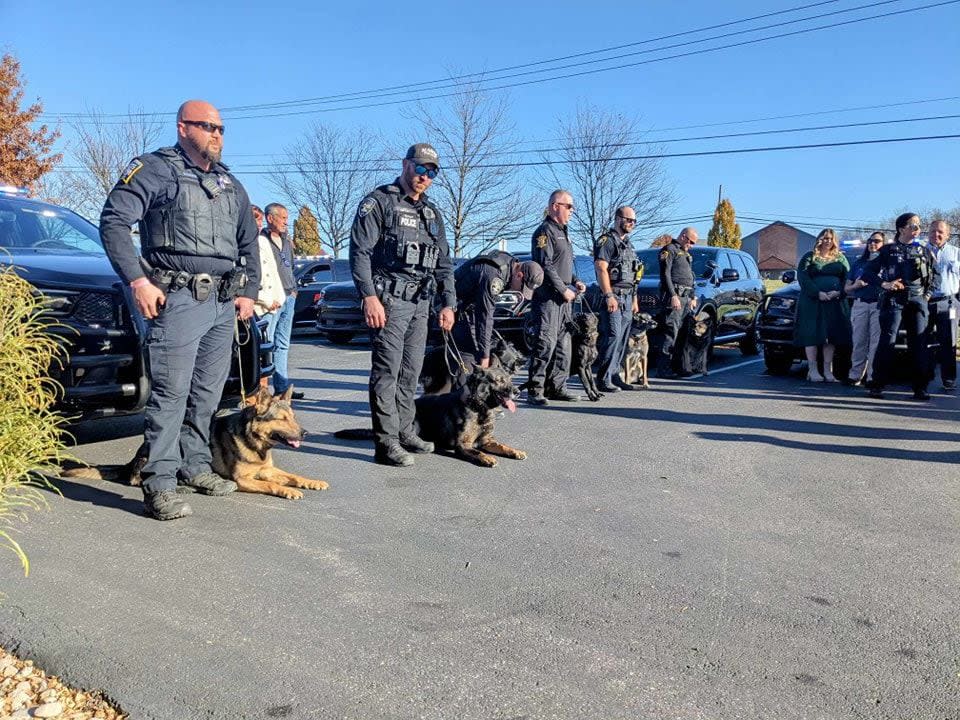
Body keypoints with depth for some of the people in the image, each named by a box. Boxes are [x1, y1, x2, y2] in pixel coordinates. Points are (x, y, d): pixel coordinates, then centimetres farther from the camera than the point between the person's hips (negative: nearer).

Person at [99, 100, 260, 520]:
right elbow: (113, 220, -9)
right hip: (178, 298, -7)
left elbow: (249, 241, 25)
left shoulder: (229, 183, 20)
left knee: (207, 393, 11)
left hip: (224, 302, 7)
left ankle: (194, 465, 24)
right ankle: (159, 484, -4)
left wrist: (249, 291, 15)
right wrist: (138, 281, -16)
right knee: (171, 393, -9)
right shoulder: (157, 169, -1)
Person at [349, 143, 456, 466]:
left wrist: (449, 303, 13)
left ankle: (404, 432, 20)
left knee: (411, 372, 10)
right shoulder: (378, 202, -1)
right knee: (387, 370, -8)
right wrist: (369, 296, -19)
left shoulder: (432, 212, 20)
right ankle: (387, 443, -6)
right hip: (389, 299, -7)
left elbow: (444, 262, 21)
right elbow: (359, 252, -10)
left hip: (420, 302, 7)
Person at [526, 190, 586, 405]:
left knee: (563, 343, 10)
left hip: (563, 297, 10)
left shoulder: (562, 232, 22)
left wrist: (575, 281, 12)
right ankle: (535, 390, -9)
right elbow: (545, 266, -17)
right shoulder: (545, 231, -8)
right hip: (548, 296, -10)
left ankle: (556, 387, 16)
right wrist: (563, 290, -16)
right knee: (546, 342, -12)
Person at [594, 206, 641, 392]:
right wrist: (609, 296, -22)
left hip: (627, 298, 9)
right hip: (613, 296, -9)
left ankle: (615, 377, 13)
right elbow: (601, 269, -15)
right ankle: (603, 380, -11)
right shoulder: (606, 241, -5)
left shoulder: (628, 244, 23)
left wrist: (634, 299, 21)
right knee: (613, 337, -14)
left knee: (623, 340, 8)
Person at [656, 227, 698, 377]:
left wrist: (693, 297, 20)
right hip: (675, 295, -9)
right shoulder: (669, 250, -2)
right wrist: (673, 296, -19)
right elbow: (665, 274, -12)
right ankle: (663, 368, -15)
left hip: (687, 297, 9)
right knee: (672, 331, -14)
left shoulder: (687, 254, 26)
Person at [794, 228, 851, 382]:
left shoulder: (840, 258, 17)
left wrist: (838, 292, -10)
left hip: (835, 302, 3)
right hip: (812, 302, -3)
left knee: (831, 335, 0)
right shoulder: (809, 257, 7)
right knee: (812, 334, -8)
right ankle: (813, 370, -5)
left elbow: (847, 277, 9)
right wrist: (818, 293, -15)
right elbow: (802, 277, -4)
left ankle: (828, 370, 5)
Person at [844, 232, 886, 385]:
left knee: (876, 342, -6)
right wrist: (855, 285, -2)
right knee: (859, 342, 0)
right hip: (860, 305, 3)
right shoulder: (858, 263, 19)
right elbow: (846, 288, 18)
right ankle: (855, 375, 3)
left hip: (878, 305, -3)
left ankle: (872, 376, -4)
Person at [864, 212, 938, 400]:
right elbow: (868, 272, 5)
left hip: (918, 300, 3)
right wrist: (884, 284, -9)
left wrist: (928, 293, 8)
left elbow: (935, 275, 23)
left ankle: (920, 388, 3)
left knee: (919, 344, 0)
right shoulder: (888, 250, 7)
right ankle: (877, 386, -6)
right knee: (887, 341, -10)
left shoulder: (924, 251, 17)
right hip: (894, 300, -3)